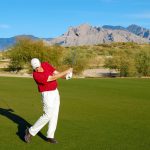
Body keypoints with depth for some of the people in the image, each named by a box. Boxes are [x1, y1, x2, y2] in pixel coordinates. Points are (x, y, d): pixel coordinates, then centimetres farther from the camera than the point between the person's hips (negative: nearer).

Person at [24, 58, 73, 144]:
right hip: (47, 94, -7)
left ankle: (50, 136, 15)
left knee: (55, 115, 6)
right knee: (48, 115, -7)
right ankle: (31, 131, 8)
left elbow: (56, 73, -3)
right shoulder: (36, 75, -27)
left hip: (55, 92, 7)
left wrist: (65, 75, -24)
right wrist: (66, 71, -29)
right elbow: (52, 78, -30)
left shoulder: (46, 64, -4)